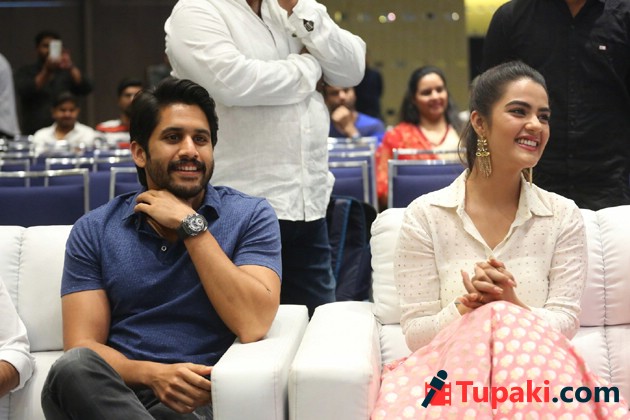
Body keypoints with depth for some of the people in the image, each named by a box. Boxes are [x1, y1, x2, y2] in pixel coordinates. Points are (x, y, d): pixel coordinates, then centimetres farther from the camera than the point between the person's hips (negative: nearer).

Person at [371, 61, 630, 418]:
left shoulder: (564, 217, 8)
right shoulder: (425, 215, 4)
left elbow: (565, 323, 3)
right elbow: (416, 333, 2)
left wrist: (512, 307, -19)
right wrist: (465, 309, -19)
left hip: (538, 372, 1)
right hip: (449, 371, -1)